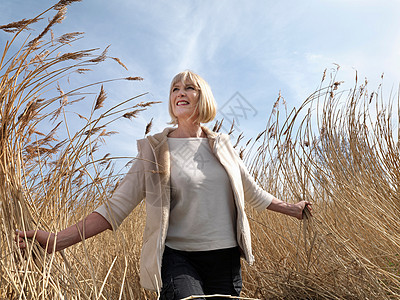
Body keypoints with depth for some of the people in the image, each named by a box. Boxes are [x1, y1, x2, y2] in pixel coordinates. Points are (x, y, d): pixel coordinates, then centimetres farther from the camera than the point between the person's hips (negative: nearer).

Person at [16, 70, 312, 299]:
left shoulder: (223, 146, 7)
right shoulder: (154, 150, -2)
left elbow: (251, 191, 20)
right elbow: (117, 207, -7)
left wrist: (288, 208, 29)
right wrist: (57, 239, -16)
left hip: (226, 258, 4)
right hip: (179, 257, -3)